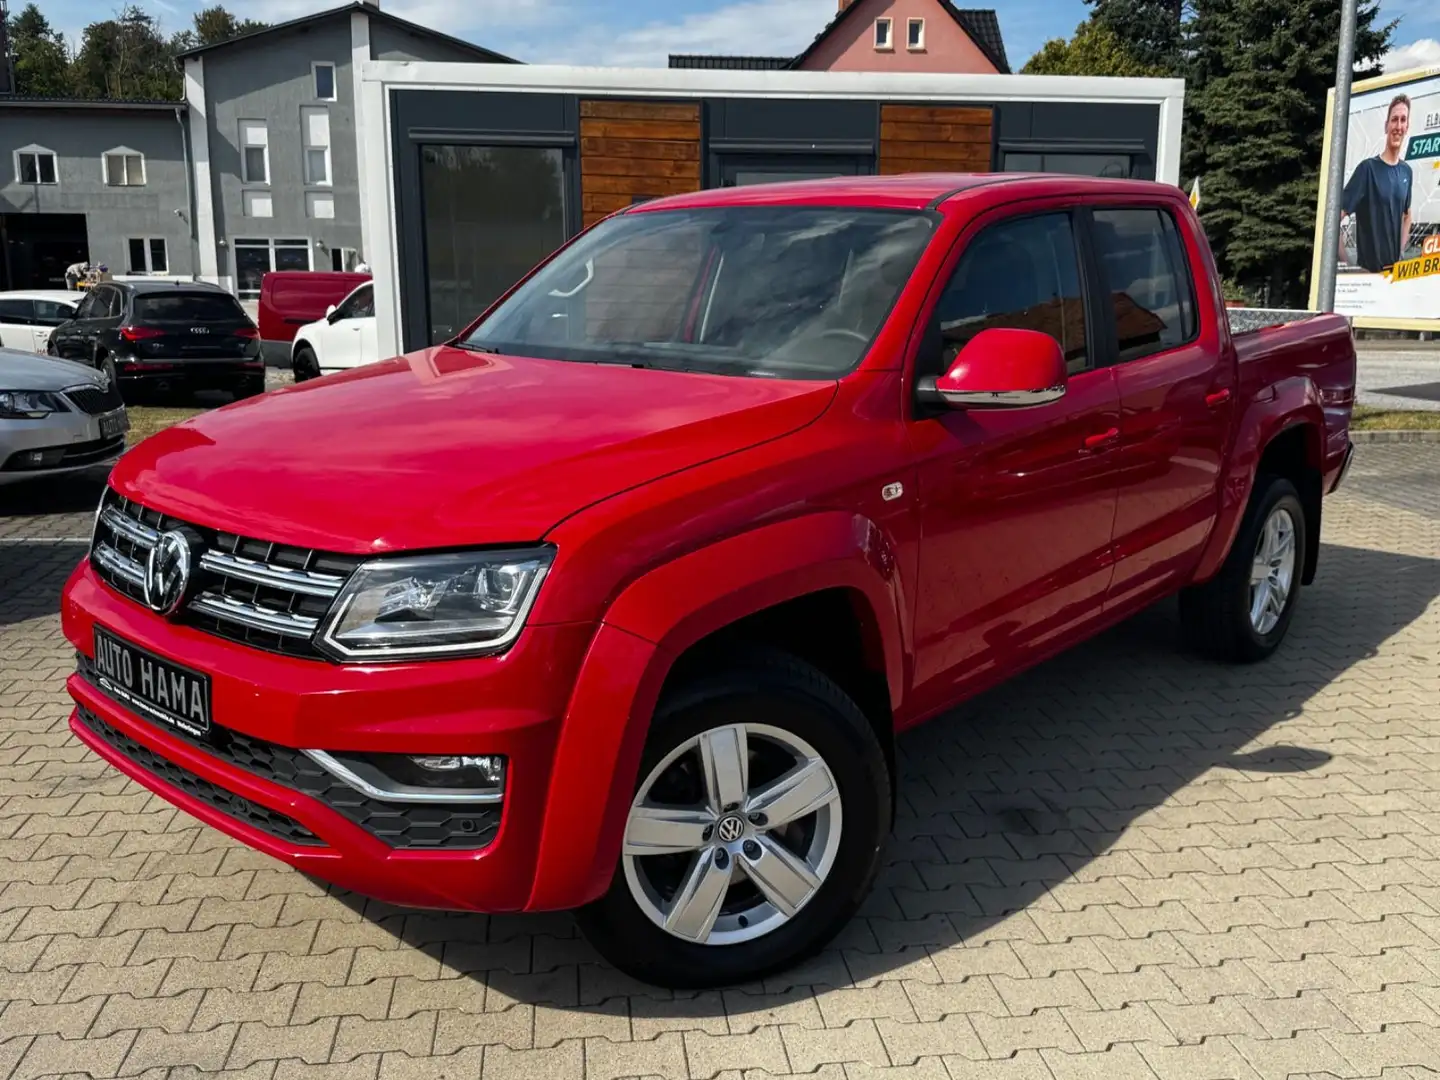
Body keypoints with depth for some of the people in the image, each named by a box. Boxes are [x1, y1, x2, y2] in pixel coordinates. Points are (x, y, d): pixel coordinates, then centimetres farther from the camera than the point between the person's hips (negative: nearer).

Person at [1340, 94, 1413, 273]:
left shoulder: (1407, 172, 9)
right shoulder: (1367, 168, -10)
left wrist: (1401, 252, 10)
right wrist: (1345, 264, -17)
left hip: (1395, 269, 6)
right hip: (1368, 270, -6)